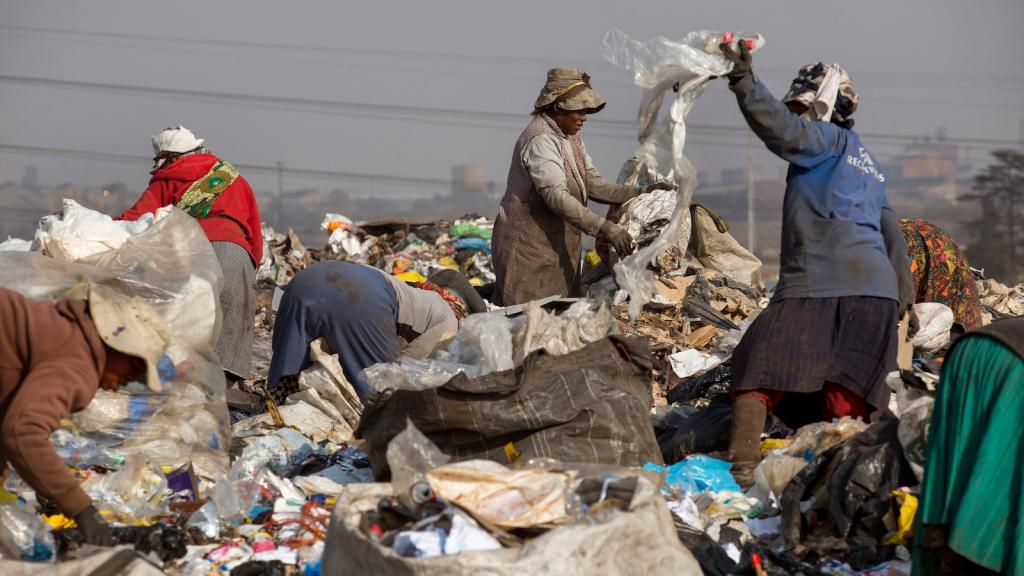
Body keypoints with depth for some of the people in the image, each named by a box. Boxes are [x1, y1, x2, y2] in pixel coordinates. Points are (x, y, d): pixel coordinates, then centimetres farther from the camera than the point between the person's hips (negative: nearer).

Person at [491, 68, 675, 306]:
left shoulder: (571, 139, 13)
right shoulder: (541, 140, -19)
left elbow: (593, 185, 11)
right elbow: (557, 196, -28)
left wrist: (642, 193, -1)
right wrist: (606, 229, -33)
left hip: (559, 246, 10)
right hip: (529, 248, -10)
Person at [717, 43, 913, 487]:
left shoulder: (831, 139, 5)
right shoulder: (867, 163, 30)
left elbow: (784, 133, -17)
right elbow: (892, 236, 30)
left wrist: (745, 84, -20)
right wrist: (902, 301, 32)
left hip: (821, 283, -8)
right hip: (877, 288, 8)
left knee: (757, 370, -6)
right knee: (847, 399, 7)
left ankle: (741, 467, -16)